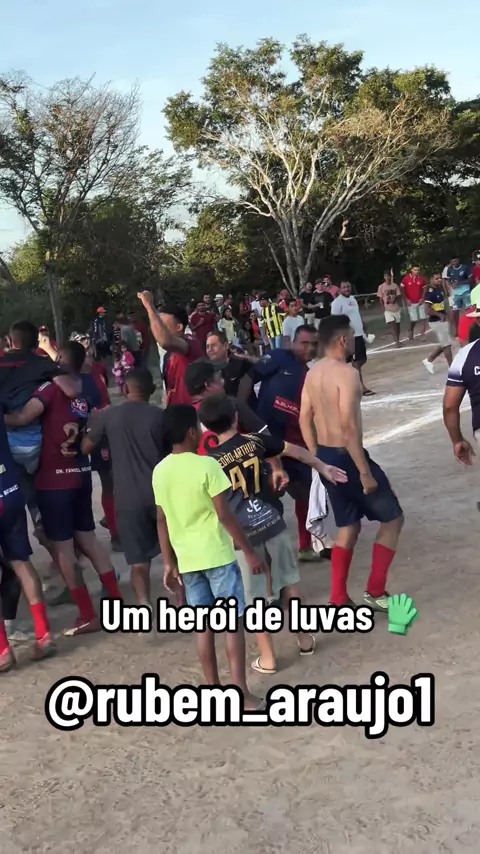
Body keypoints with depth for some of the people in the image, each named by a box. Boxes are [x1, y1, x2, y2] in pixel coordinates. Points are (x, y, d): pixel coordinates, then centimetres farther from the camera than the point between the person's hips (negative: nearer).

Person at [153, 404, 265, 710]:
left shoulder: (160, 471, 2)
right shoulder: (207, 465, -15)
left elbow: (162, 520, 7)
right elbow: (225, 515, -16)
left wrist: (169, 562, 15)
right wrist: (250, 552, -9)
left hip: (187, 559, 5)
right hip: (217, 555, -5)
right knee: (233, 622, 4)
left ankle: (214, 691, 19)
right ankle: (241, 692, 5)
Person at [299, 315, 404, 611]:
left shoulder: (313, 374, 9)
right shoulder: (346, 373, -19)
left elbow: (304, 419, 12)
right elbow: (349, 427, -24)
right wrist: (365, 472, -20)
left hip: (326, 456, 9)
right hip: (346, 456, -9)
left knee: (348, 526, 19)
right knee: (393, 518, 8)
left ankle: (338, 600, 21)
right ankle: (376, 592, 11)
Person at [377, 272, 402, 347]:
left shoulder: (395, 286, 2)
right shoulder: (381, 287, -3)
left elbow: (399, 296, 6)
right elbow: (380, 299, 0)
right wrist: (384, 309, -6)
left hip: (396, 308, 2)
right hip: (388, 309, -2)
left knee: (397, 325, 9)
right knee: (391, 325, -15)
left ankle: (398, 341, 21)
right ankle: (397, 341, -17)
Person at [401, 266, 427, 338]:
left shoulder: (422, 279, -2)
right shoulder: (406, 278, -7)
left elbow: (424, 289, 8)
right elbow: (402, 289, 0)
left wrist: (422, 298, -5)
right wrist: (406, 299, -6)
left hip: (420, 302, 2)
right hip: (411, 302, -2)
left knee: (423, 318, 0)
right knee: (413, 320, 1)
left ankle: (425, 332, 8)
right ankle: (411, 332, 25)